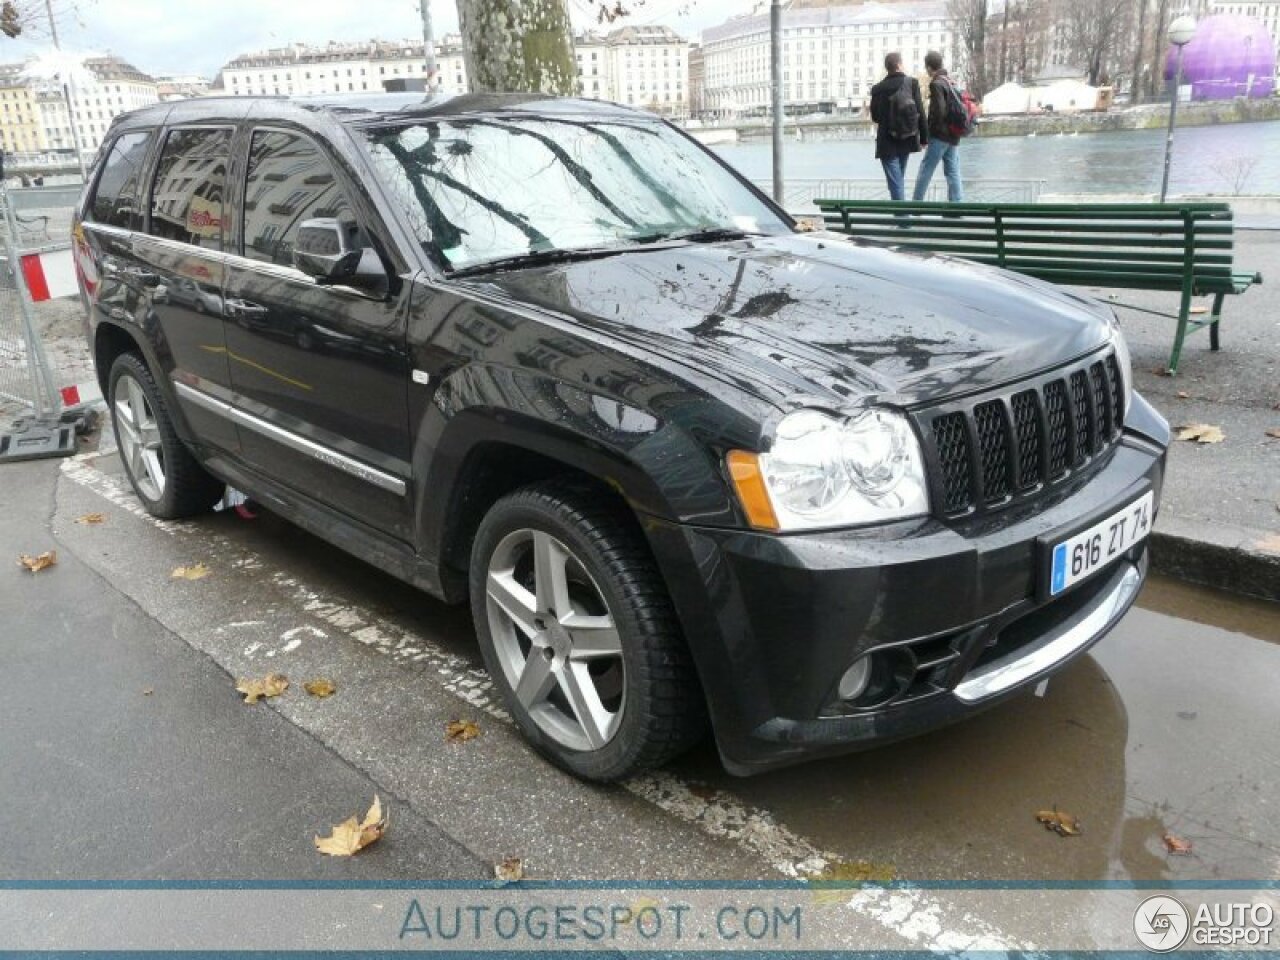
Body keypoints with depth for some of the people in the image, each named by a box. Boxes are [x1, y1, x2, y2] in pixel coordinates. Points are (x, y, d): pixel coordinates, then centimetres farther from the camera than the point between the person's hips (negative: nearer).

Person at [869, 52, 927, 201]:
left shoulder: (878, 89, -8)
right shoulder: (912, 83, -5)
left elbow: (875, 117, 1)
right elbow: (921, 112, -5)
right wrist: (924, 137, 2)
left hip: (888, 143, -3)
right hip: (907, 140, 3)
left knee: (895, 183, -3)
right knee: (899, 178, 22)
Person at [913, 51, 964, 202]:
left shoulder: (936, 84, -13)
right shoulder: (951, 81, 13)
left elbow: (939, 111, -19)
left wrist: (928, 130, -9)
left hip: (940, 136, -8)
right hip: (953, 136, 8)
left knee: (925, 171, -1)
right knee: (953, 172, 7)